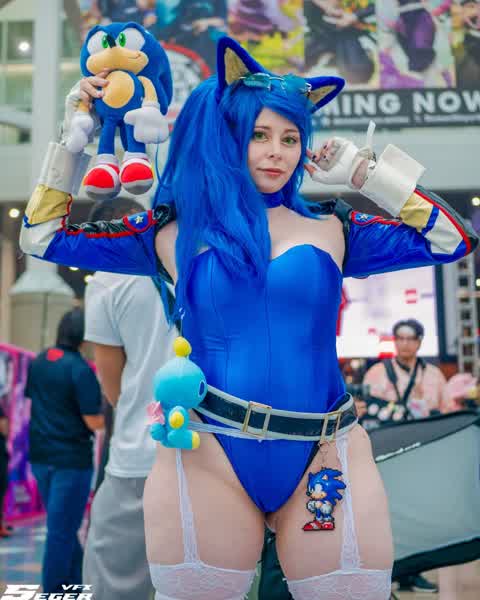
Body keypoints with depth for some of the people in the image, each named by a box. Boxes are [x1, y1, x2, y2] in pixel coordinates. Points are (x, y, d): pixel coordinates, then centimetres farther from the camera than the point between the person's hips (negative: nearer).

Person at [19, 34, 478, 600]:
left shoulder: (332, 229, 9)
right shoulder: (175, 231, 6)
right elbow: (42, 237, 11)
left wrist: (365, 171, 7)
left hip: (324, 455, 1)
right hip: (209, 452, -1)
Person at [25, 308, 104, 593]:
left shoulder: (38, 362, 4)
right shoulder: (80, 369, -17)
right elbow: (95, 423, -17)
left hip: (41, 456, 7)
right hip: (72, 459, -7)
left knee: (62, 525, 19)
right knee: (63, 530, 3)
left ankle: (75, 583, 28)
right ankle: (55, 590, 10)